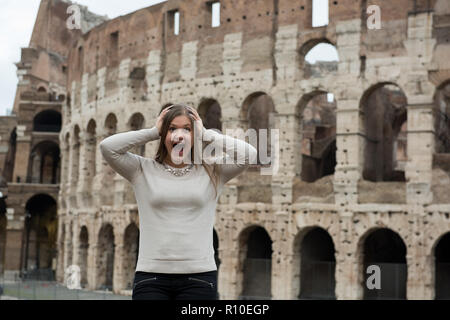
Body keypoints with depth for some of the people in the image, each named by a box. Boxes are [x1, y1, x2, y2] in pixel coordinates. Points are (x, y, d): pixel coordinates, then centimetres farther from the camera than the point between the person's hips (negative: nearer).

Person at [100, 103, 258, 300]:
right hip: (151, 276, 0)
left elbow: (248, 154, -7)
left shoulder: (211, 172, 7)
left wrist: (205, 134, 1)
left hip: (199, 276, 0)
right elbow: (107, 147, -4)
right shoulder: (144, 171, 8)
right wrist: (153, 132, 2)